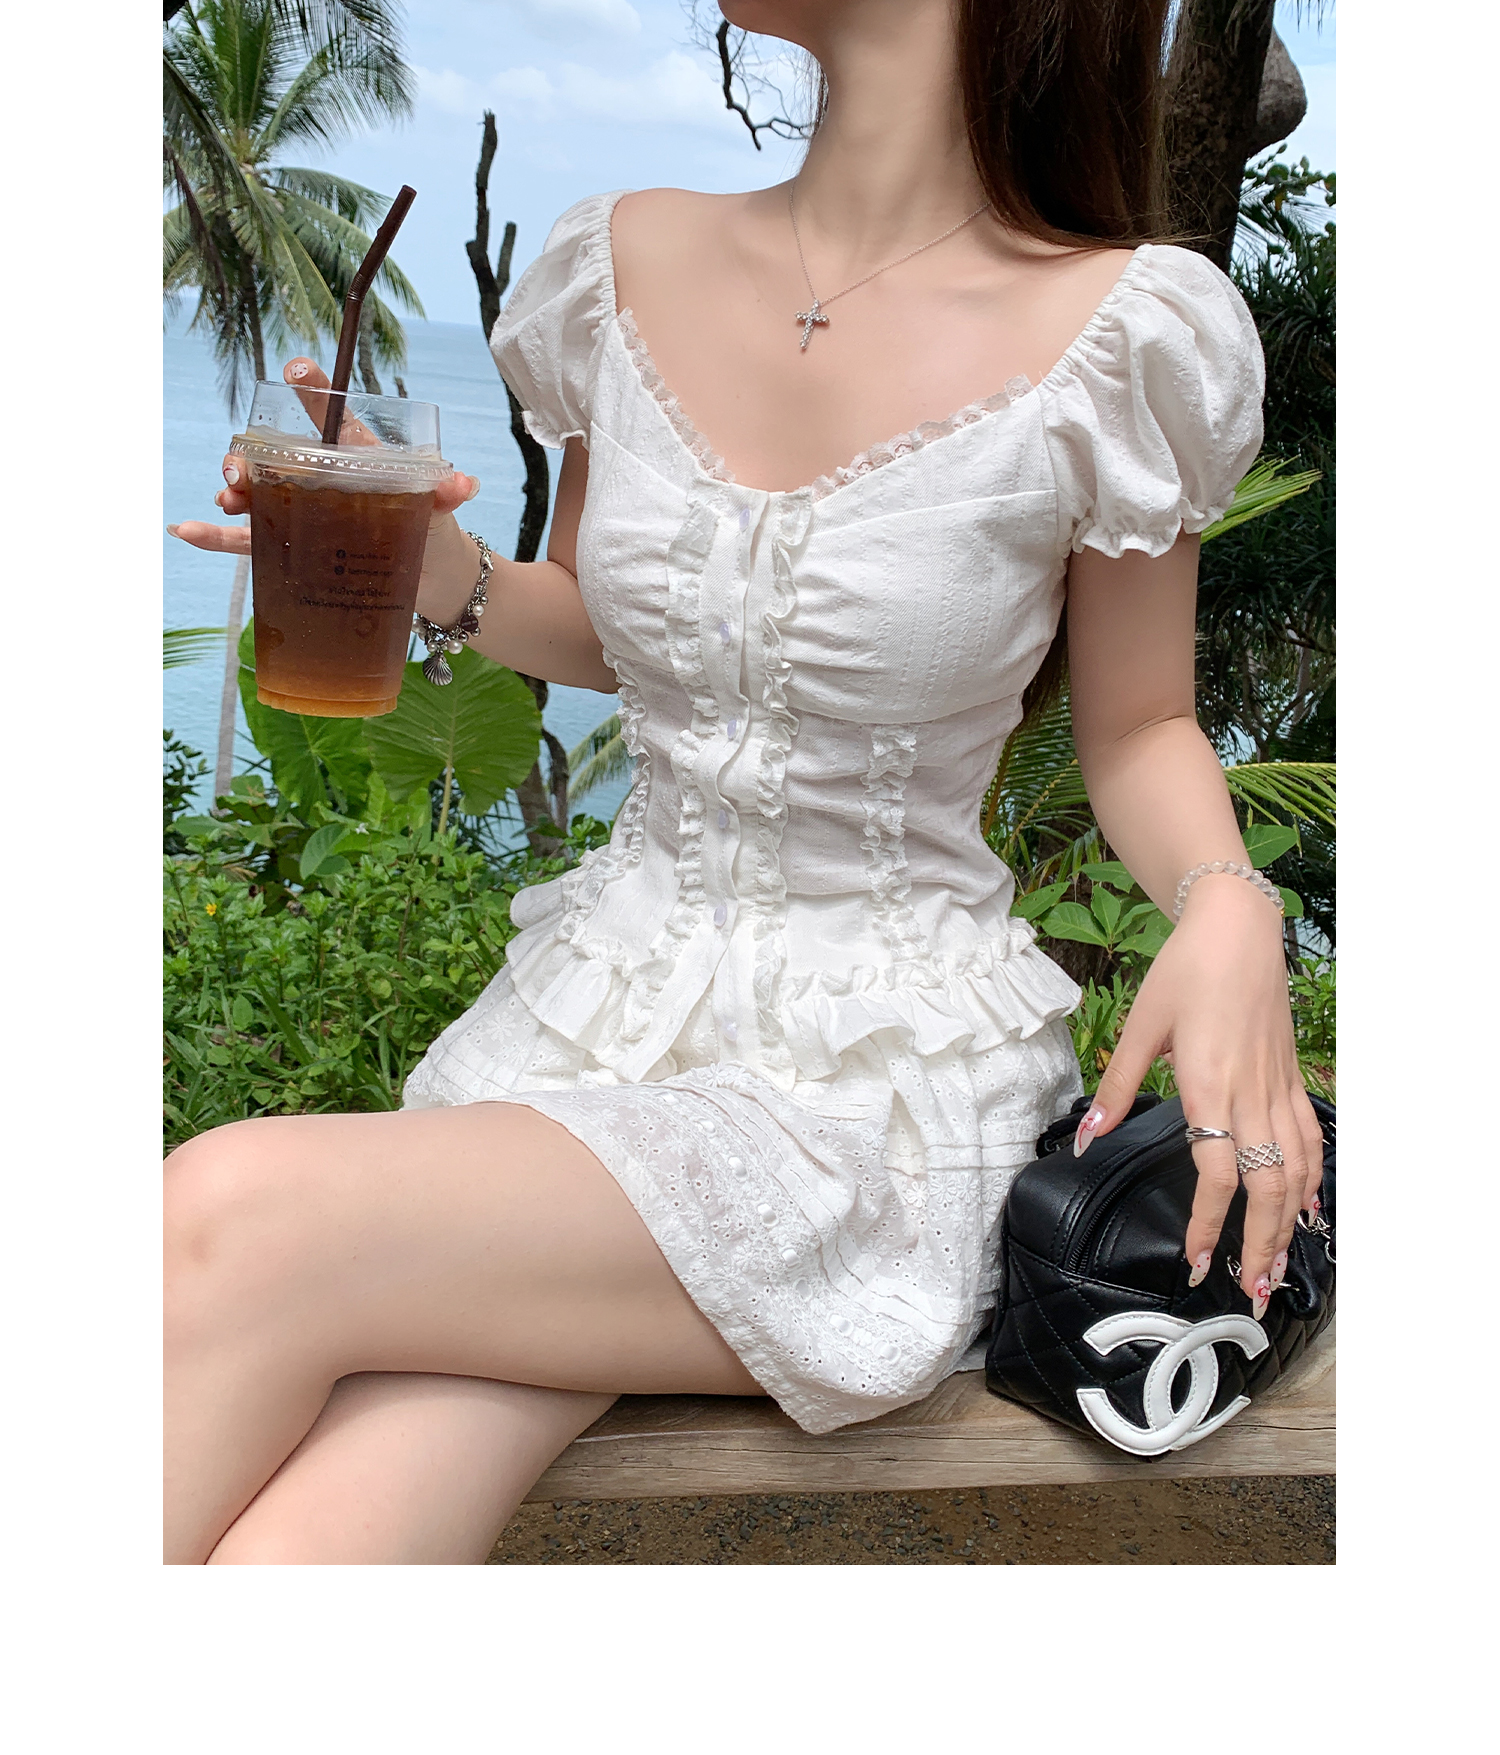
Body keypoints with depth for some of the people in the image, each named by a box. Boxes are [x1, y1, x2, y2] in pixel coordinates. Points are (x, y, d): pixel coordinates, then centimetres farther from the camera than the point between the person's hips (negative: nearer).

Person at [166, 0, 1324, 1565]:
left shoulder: (1119, 330, -8)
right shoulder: (628, 263, 4)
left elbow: (1136, 725, 5)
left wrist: (1229, 906, -15)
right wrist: (449, 580, -3)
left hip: (893, 1070, -3)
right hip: (604, 993, 4)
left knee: (238, 1219, -26)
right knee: (288, 1558, -23)